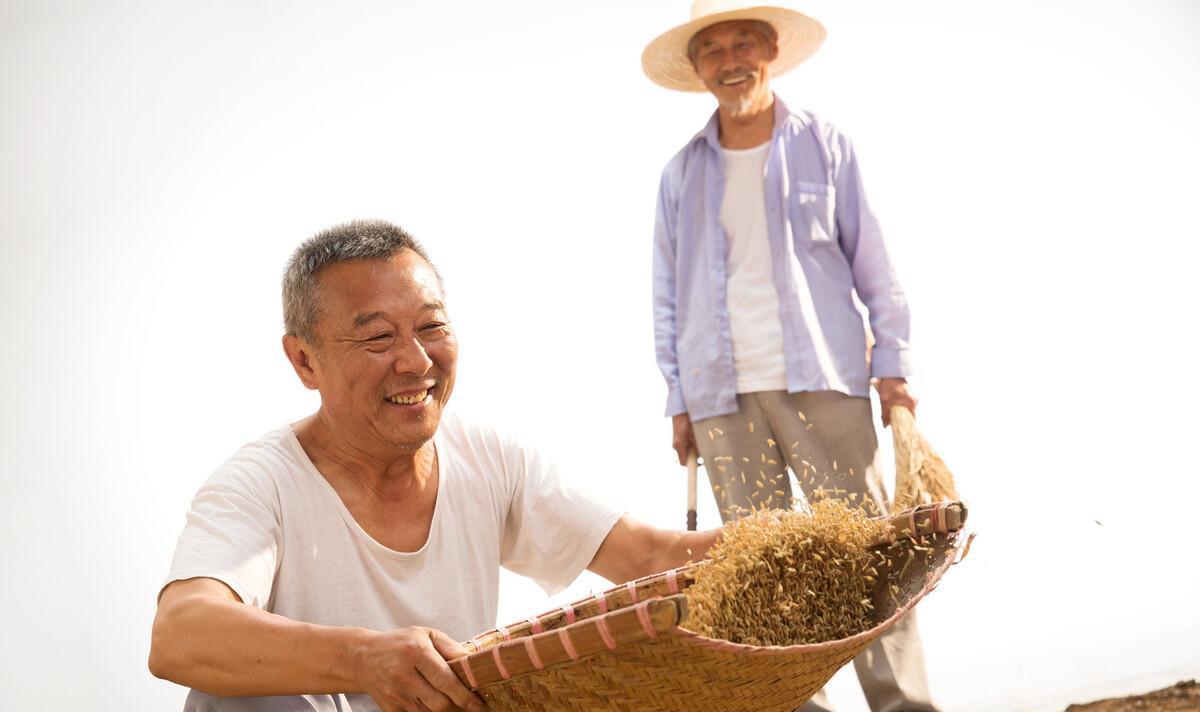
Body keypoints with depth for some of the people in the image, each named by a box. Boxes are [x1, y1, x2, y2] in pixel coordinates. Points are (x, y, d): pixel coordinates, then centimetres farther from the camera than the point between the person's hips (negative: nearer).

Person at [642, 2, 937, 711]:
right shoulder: (682, 174, 12)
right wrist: (678, 400, 9)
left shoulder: (826, 146, 8)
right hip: (723, 395, 2)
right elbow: (668, 294, 15)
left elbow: (873, 262, 8)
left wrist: (892, 362, 1)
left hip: (823, 380, -2)